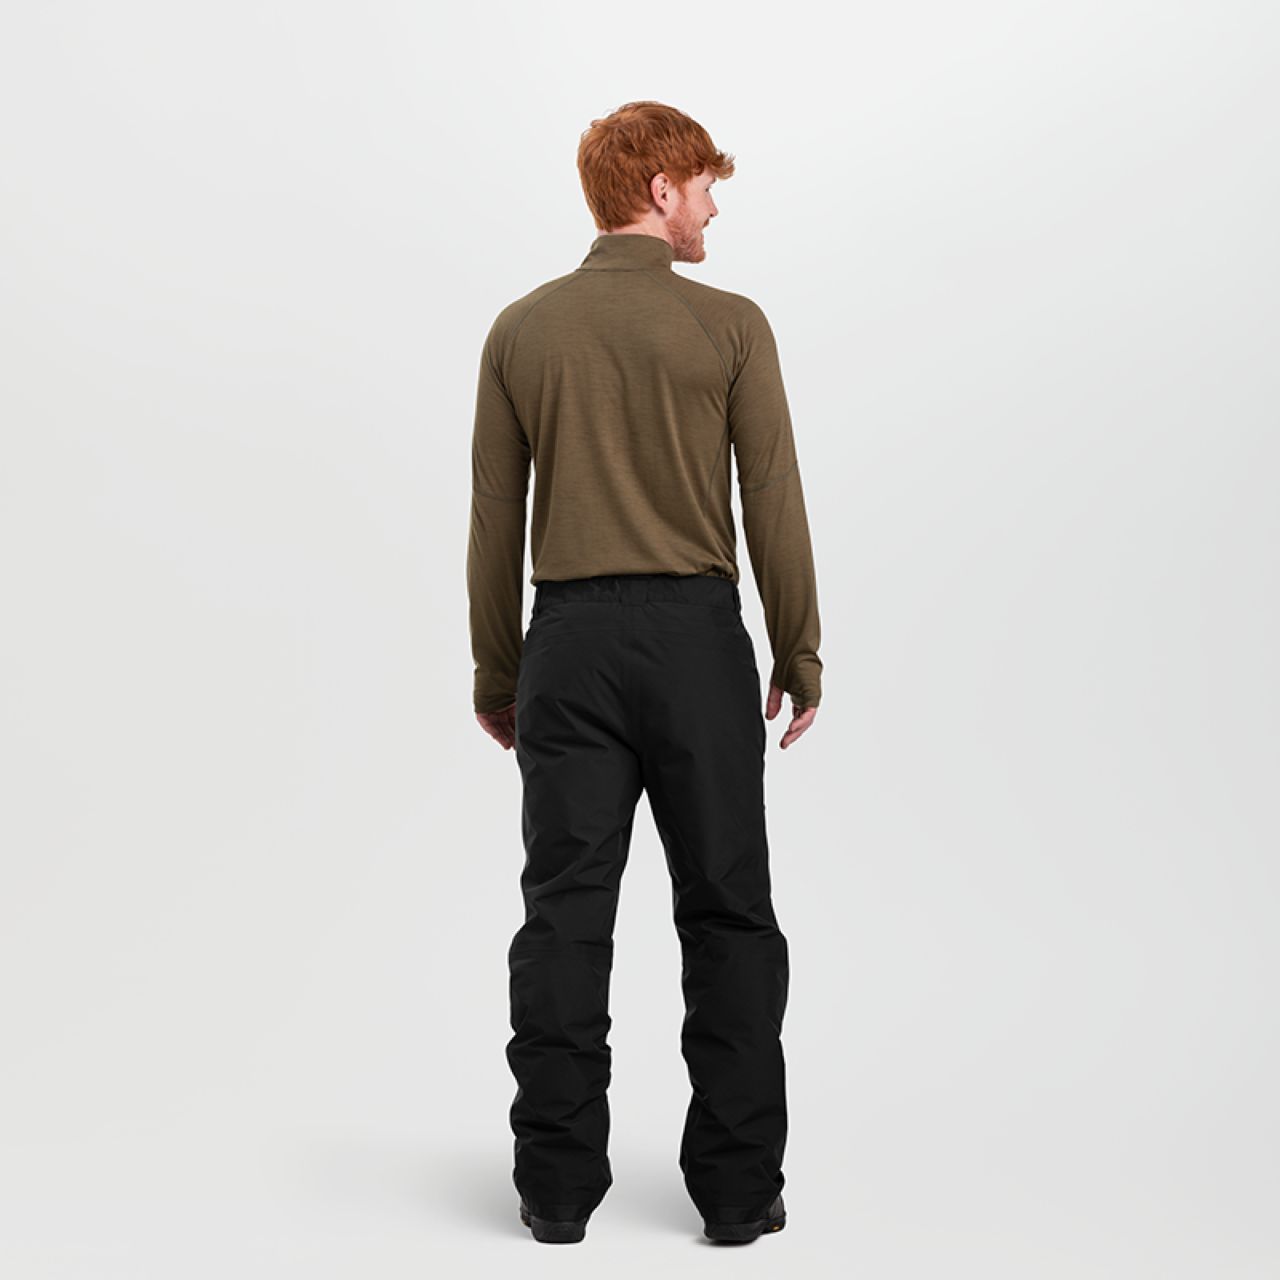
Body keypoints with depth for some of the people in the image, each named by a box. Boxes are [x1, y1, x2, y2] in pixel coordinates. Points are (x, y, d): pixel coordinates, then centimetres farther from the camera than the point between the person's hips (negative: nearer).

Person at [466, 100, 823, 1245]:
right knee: (728, 916, 7)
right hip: (698, 636, -2)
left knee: (564, 917, 5)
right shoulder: (730, 326, -3)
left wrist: (496, 674, 13)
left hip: (571, 638, 2)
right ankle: (738, 1187, 11)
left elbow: (495, 519, 5)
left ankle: (559, 1185, 10)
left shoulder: (522, 329, 5)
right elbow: (774, 509, -5)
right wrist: (800, 658, 6)